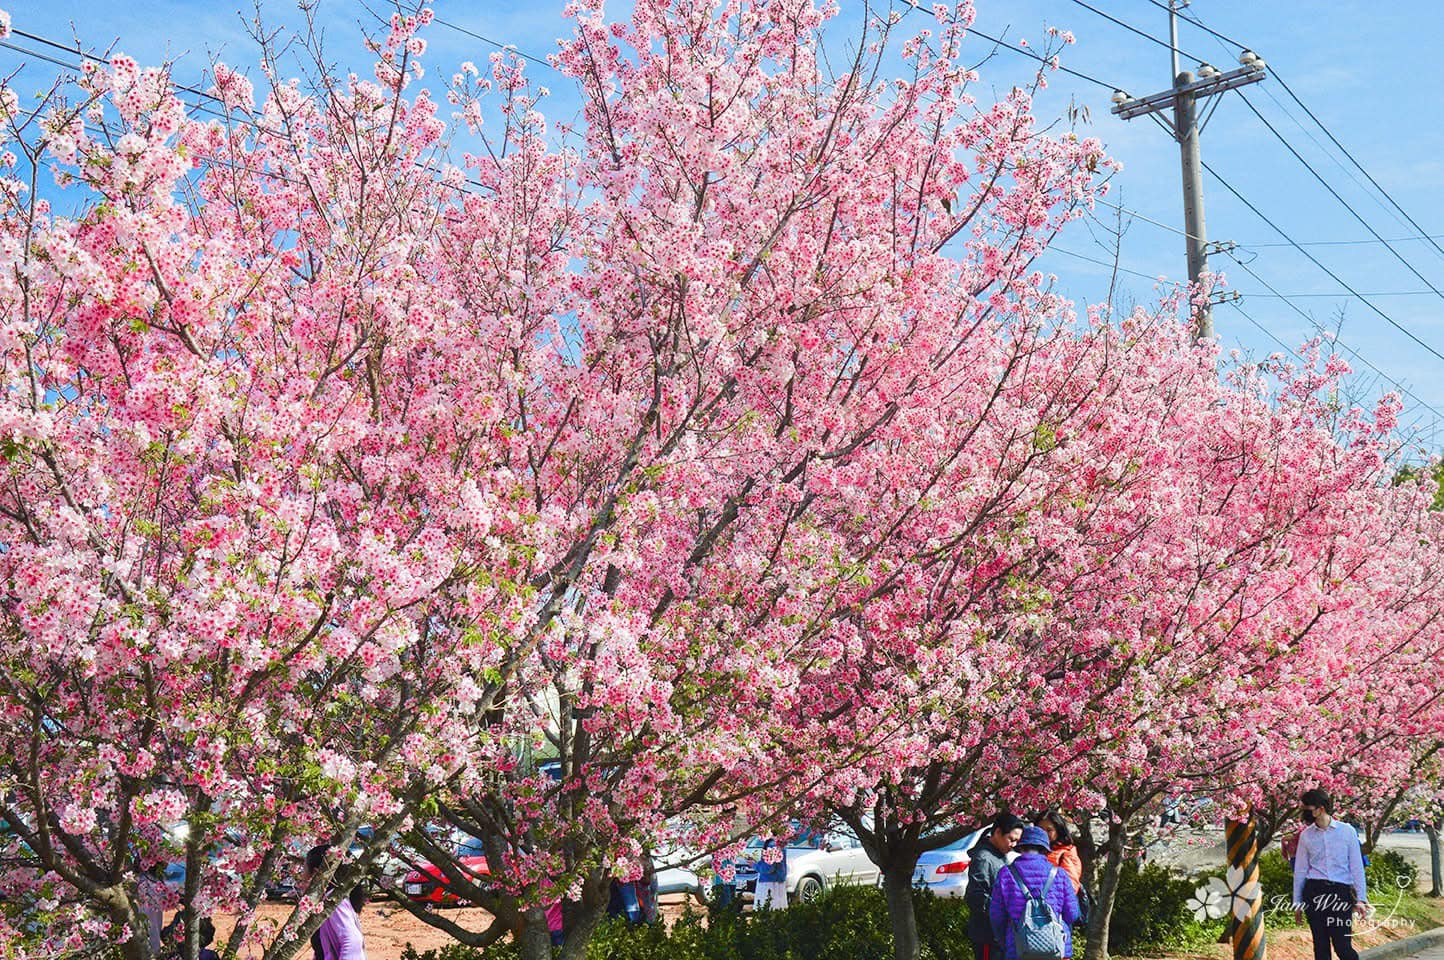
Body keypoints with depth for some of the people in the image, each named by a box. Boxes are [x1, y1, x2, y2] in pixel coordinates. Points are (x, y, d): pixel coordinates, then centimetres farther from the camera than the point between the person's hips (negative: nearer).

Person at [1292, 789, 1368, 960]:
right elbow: (1300, 870, 10)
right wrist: (1297, 903, 11)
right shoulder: (1306, 835, 6)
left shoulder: (1347, 831, 1)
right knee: (1320, 946, 5)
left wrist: (1361, 899, -2)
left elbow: (1357, 867, 2)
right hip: (1314, 892, 2)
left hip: (1341, 893, -2)